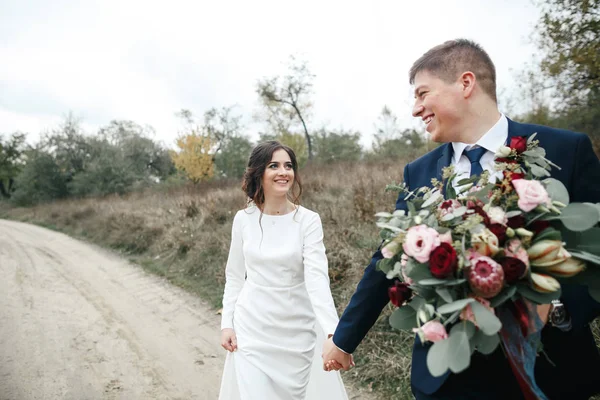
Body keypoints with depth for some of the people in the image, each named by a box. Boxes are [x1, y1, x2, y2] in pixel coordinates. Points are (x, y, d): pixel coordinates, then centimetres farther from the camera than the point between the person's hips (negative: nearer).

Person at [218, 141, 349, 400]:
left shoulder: (308, 220, -11)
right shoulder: (243, 219, -3)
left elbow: (317, 278, -21)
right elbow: (234, 277, 6)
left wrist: (333, 332, -32)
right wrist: (227, 323, 2)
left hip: (298, 328, -1)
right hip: (252, 327, 1)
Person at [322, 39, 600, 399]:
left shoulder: (567, 150, -7)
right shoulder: (418, 173, 0)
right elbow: (387, 262, 3)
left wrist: (557, 304, -24)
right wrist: (344, 338, 8)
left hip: (549, 369, -1)